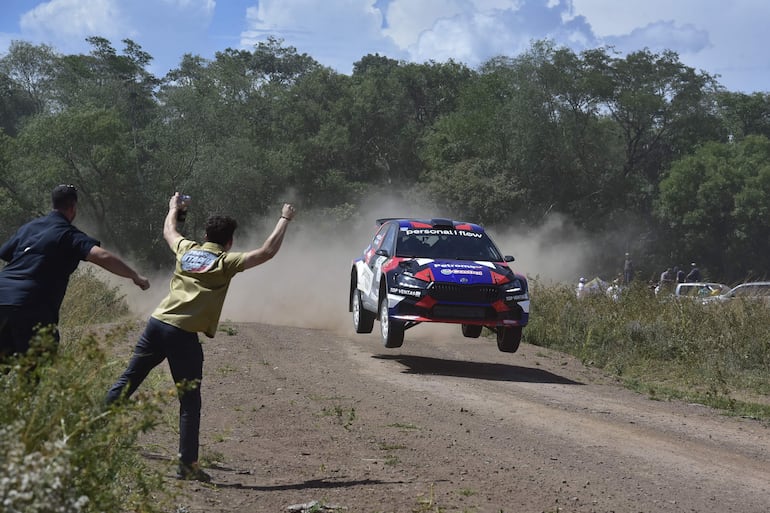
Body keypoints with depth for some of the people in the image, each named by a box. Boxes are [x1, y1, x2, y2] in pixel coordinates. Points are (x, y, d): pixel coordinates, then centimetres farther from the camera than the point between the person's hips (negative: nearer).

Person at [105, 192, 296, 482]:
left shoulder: (186, 249, 14)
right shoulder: (226, 262, -1)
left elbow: (168, 231, 36)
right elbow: (267, 252, -3)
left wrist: (173, 207, 55)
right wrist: (285, 219, 9)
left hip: (157, 323, 5)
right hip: (184, 335, -5)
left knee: (127, 381, 12)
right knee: (189, 403, 2)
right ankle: (187, 465, 3)